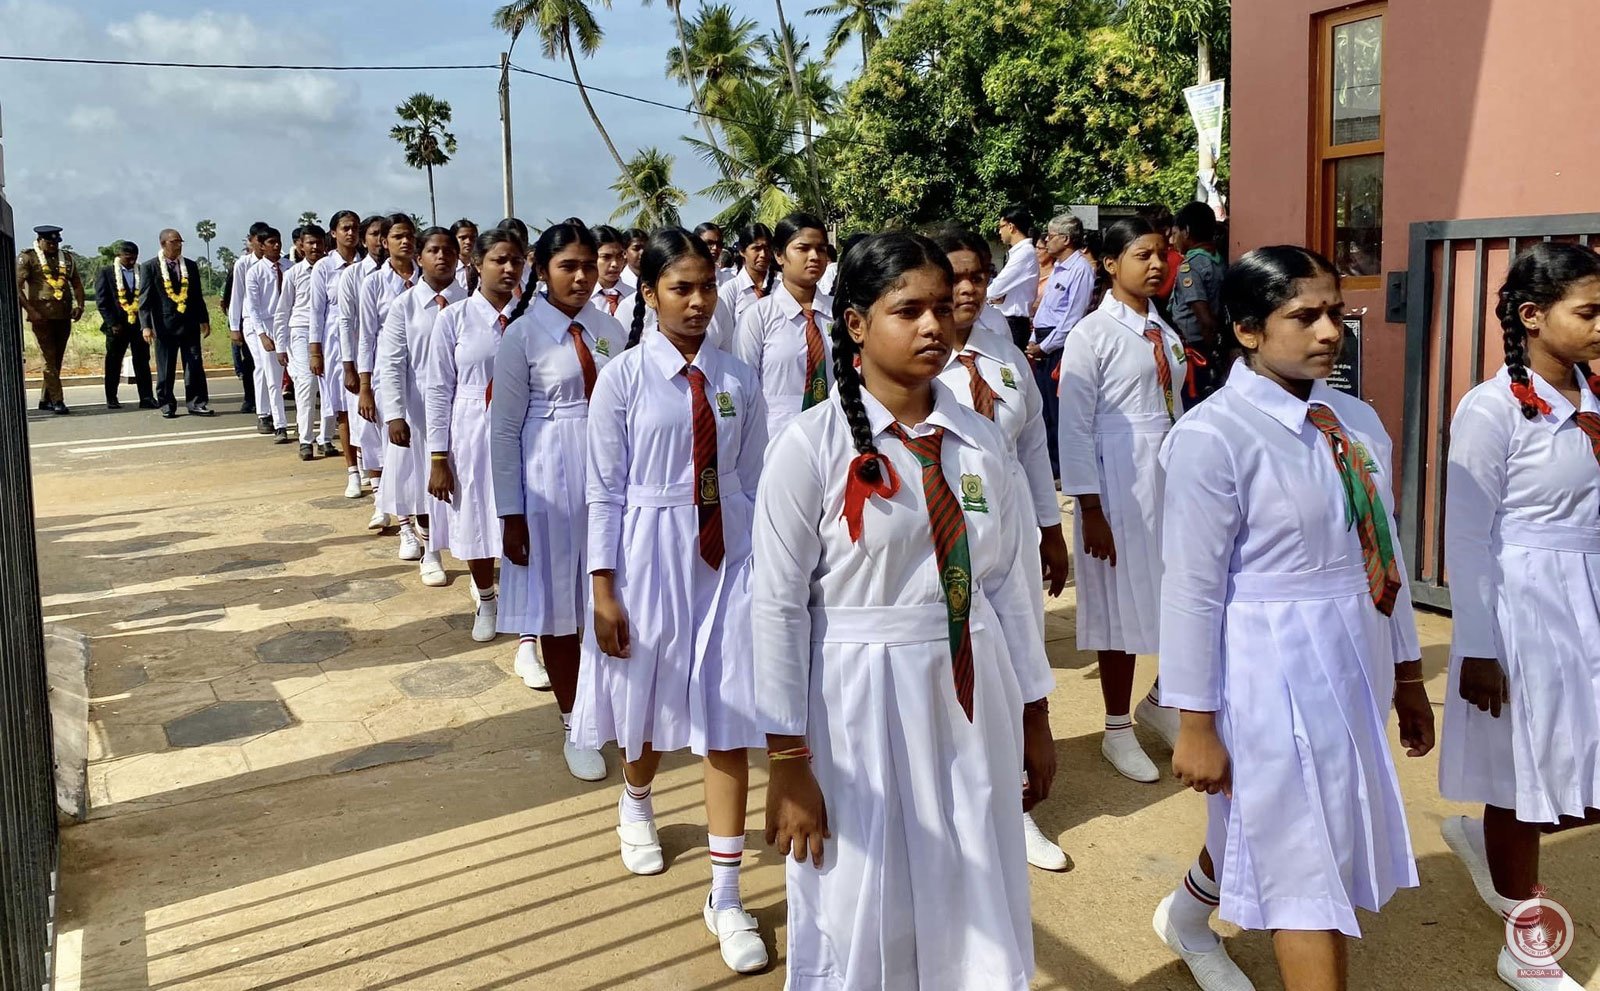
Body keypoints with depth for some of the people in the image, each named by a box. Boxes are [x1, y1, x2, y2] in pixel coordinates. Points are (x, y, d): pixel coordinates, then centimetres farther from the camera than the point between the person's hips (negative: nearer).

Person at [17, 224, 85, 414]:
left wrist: (80, 305, 1)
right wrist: (31, 311, -15)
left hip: (64, 316, 5)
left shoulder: (68, 258, 13)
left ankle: (46, 400, 19)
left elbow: (77, 284, 18)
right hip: (41, 316, -5)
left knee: (57, 359, 9)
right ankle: (57, 401, -9)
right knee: (49, 359, -7)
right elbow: (16, 287, -6)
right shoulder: (27, 258, -1)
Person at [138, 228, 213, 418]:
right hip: (164, 324, -3)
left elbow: (198, 296, 15)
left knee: (195, 365, 1)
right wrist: (146, 325, -9)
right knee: (165, 368, 3)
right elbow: (145, 299, -2)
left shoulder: (191, 266, 11)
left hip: (189, 323, 3)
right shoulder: (151, 267, 0)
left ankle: (196, 402, 6)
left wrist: (203, 320, 11)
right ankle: (166, 404, 12)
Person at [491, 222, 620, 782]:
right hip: (551, 481, -3)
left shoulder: (611, 330, 4)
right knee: (557, 602, 7)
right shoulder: (523, 335, -6)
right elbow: (504, 429, -5)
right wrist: (511, 512, -6)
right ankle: (573, 724, 22)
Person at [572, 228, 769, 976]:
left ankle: (726, 895, 13)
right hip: (652, 554, -1)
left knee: (728, 718, 2)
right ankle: (635, 804, 51)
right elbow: (606, 491, -7)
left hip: (731, 556, 2)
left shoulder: (737, 380, 0)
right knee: (650, 707, 16)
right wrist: (604, 589, -10)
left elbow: (754, 482, 5)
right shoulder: (623, 377, -7)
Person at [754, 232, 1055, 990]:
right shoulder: (811, 444, -12)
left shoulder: (981, 442, 2)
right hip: (859, 703, -4)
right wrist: (788, 760, -12)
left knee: (979, 916, 18)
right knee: (860, 926, 12)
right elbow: (778, 608, -12)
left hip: (974, 700, 4)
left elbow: (1012, 584, 7)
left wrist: (1034, 715, 11)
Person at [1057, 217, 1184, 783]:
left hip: (1172, 474, 6)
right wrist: (1091, 510, -14)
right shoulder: (1093, 335, -9)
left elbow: (1175, 408, 13)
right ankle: (1118, 731, 21)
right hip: (1119, 481, -6)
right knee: (1122, 601, 4)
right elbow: (1075, 425, -12)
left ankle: (1164, 700, 35)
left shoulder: (1165, 333, 9)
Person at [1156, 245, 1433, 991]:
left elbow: (1383, 556, 10)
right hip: (1275, 670, -7)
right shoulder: (1213, 435, -17)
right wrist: (1196, 722, -13)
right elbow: (1192, 588, -16)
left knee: (1265, 827, 24)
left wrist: (1407, 673, 15)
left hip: (1358, 661, 7)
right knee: (1310, 869, 4)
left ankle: (1187, 915, 52)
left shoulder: (1358, 420, 3)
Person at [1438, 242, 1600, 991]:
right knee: (1527, 779, 8)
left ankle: (1484, 838, 39)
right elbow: (1466, 540, -14)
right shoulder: (1492, 410, -15)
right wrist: (1478, 650, -13)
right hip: (1526, 606, -6)